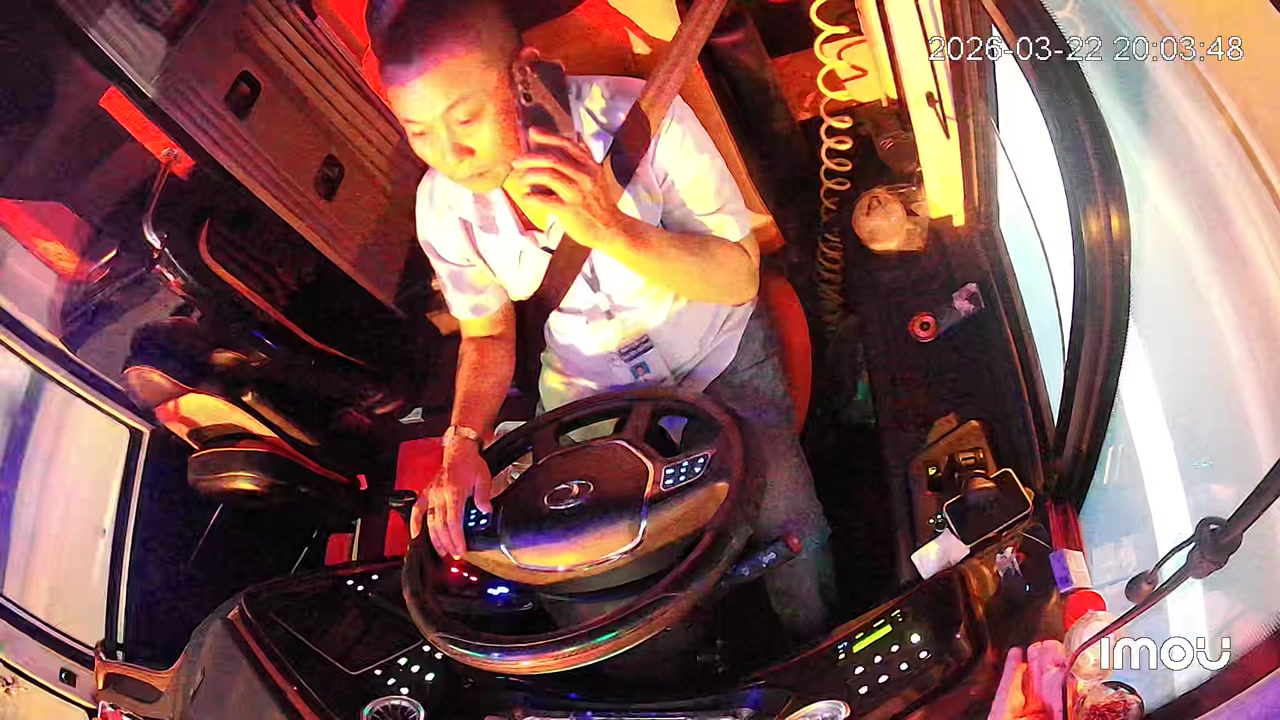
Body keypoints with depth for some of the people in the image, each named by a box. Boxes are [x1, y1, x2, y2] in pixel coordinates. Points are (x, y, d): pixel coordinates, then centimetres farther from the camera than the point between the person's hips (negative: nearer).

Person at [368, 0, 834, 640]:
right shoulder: (443, 205, -15)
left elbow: (740, 277, -23)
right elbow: (487, 336, 1)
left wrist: (612, 229, -40)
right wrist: (463, 441, -18)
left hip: (715, 354, -2)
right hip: (589, 389, 3)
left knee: (781, 522, -16)